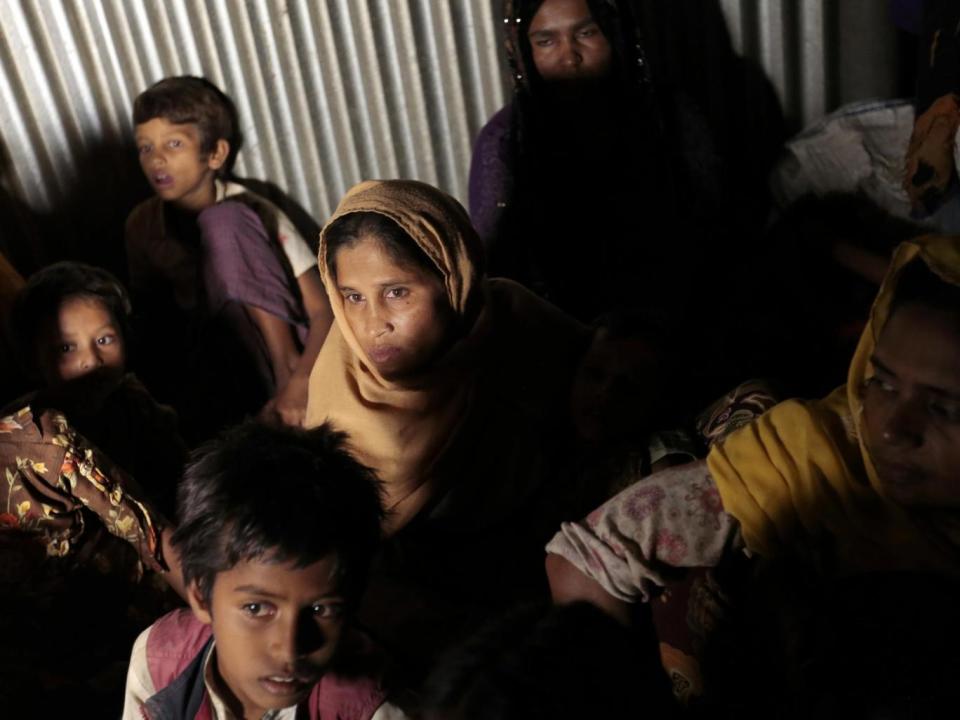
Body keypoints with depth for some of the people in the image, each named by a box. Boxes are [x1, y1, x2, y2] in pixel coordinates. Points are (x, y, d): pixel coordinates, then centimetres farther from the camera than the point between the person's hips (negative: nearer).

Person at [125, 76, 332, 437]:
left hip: (283, 351, -1)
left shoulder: (248, 215, -12)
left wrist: (298, 383, -33)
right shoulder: (143, 224, -1)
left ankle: (285, 374, -21)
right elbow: (150, 316, 5)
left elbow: (324, 311, -17)